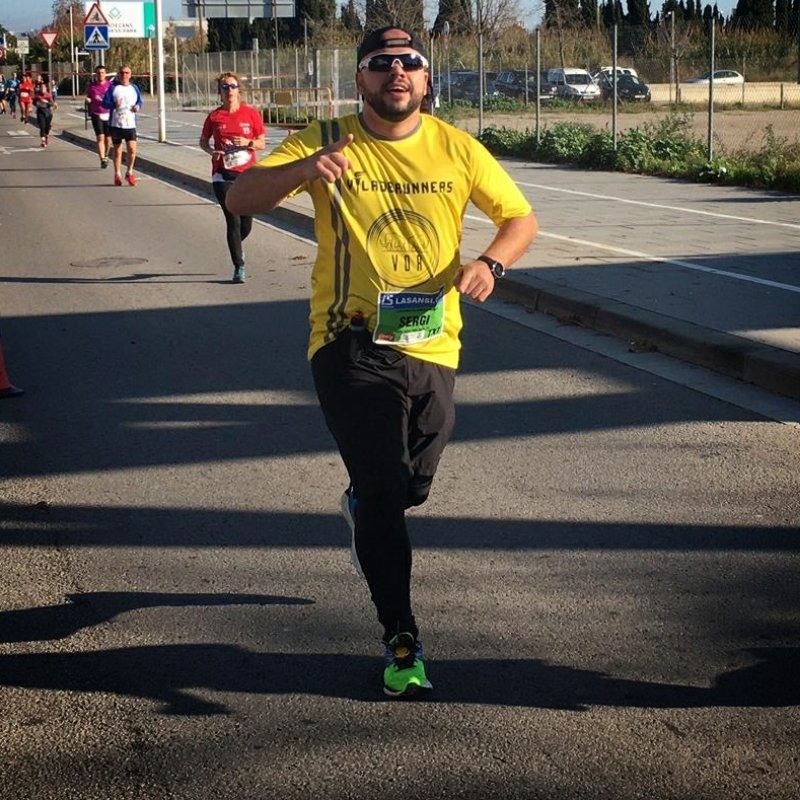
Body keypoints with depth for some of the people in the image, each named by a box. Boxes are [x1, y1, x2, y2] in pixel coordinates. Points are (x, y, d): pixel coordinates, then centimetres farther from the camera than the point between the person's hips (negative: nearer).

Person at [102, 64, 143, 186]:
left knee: (132, 149, -11)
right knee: (117, 150, 7)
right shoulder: (113, 87, 0)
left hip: (130, 124, 1)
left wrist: (138, 106, -5)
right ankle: (117, 175, 21)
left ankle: (129, 173, 10)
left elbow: (140, 101, 18)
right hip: (115, 124, -1)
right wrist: (114, 105, -22)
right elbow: (105, 102, -3)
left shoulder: (134, 88, 9)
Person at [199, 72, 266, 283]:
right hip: (223, 176, -1)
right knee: (233, 221, -8)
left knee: (246, 225, 7)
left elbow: (262, 143, 5)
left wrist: (248, 143, -14)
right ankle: (239, 267, 3)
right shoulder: (214, 117, 1)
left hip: (248, 175, 1)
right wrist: (212, 151, -7)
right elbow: (203, 141, 13)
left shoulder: (251, 113, 0)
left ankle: (236, 246, 41)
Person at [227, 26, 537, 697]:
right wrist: (302, 169, -31)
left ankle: (361, 505, 55)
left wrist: (489, 263, -13)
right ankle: (402, 641, 6)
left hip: (433, 346, 4)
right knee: (382, 490, -8)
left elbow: (522, 218, 9)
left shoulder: (457, 149, 3)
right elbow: (239, 200, -11)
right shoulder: (327, 142, -4)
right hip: (353, 345, -3)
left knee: (413, 487, 18)